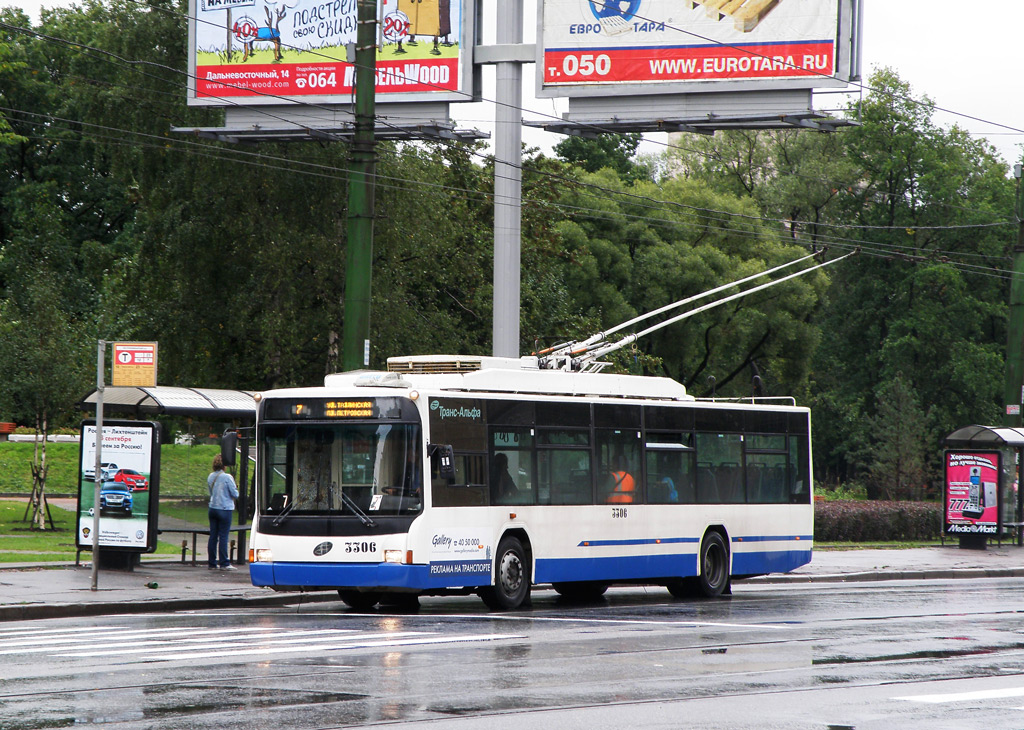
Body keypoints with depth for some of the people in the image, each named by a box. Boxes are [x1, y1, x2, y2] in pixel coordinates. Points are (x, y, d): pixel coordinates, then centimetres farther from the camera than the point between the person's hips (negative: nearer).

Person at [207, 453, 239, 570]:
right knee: (223, 537, -2)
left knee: (213, 536, 8)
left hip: (213, 508, 6)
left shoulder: (210, 477, 5)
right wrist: (236, 491, 11)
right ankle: (224, 563, 0)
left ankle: (212, 563, 11)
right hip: (225, 509, -6)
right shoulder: (227, 477, -14)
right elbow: (235, 494, -9)